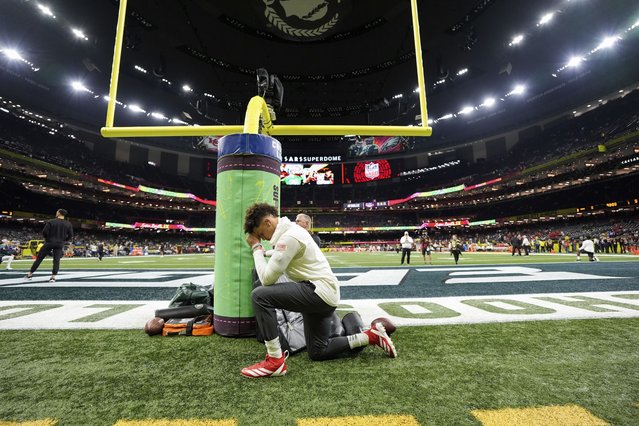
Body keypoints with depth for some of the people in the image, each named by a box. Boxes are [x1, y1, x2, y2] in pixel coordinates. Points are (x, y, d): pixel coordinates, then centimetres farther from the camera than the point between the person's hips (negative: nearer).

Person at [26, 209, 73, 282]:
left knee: (39, 258, 10)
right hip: (60, 244, 2)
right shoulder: (68, 224, 0)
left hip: (49, 243, -2)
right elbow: (70, 236, 1)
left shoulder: (51, 221, -8)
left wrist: (47, 238, 10)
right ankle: (53, 277, -4)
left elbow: (44, 232, -10)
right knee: (56, 260, 3)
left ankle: (30, 274, 20)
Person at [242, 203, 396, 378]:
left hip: (320, 291, -11)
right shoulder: (290, 230, 13)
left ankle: (275, 361, -11)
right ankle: (371, 336, 24)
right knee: (318, 352, 19)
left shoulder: (289, 237, -19)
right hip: (322, 293, 11)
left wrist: (256, 248, -8)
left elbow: (267, 278, -18)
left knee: (260, 295, -21)